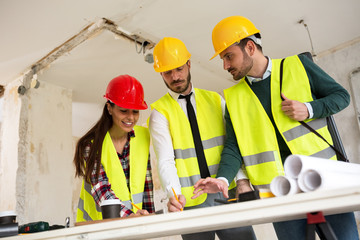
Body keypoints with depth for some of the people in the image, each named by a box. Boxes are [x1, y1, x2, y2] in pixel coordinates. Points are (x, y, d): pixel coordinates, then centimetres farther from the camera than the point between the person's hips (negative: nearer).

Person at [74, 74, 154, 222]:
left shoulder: (143, 136, 2)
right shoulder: (91, 144, -9)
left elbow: (146, 182, 8)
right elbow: (101, 189, -18)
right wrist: (128, 216, -33)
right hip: (98, 222, -1)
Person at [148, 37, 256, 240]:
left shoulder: (215, 100, 10)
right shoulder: (160, 112, 2)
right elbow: (166, 161, -10)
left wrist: (242, 179, -9)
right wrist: (175, 195, -26)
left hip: (227, 195, 2)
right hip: (190, 203, -2)